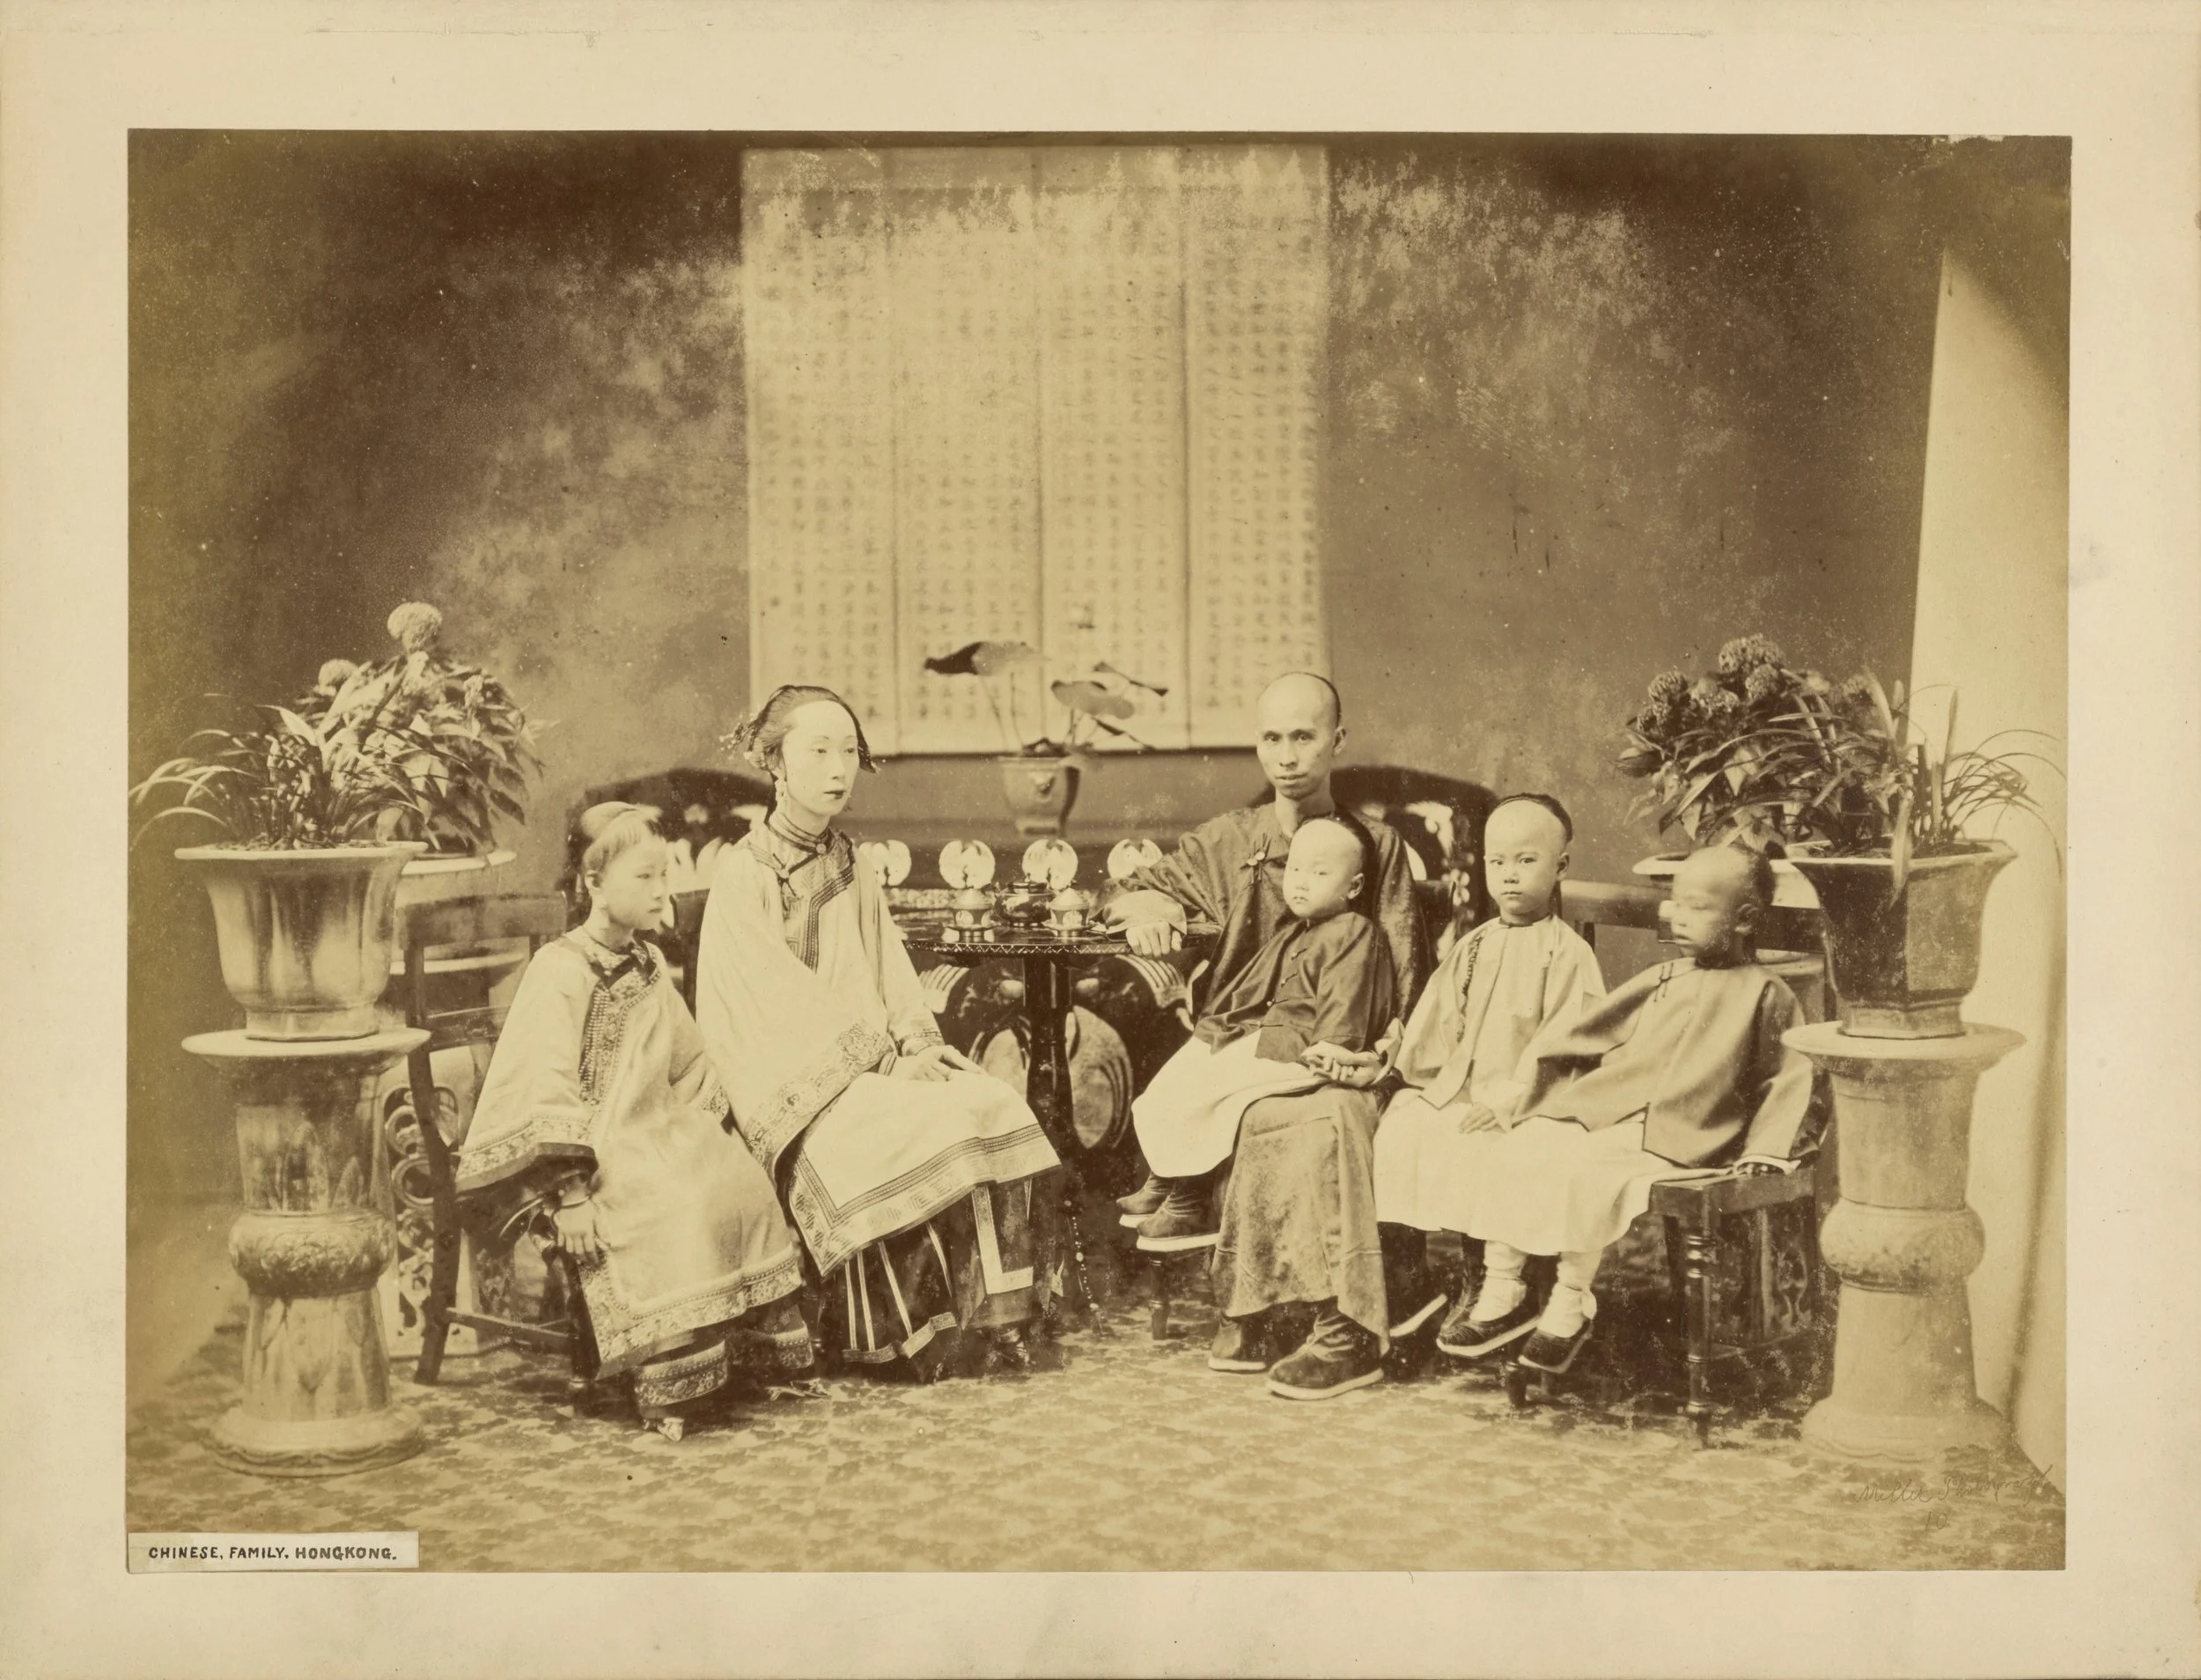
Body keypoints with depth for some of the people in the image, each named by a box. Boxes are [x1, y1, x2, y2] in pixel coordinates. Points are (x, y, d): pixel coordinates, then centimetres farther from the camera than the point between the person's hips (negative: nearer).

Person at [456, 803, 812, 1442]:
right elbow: (546, 1086, -16)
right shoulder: (561, 968, -10)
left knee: (743, 1183, -15)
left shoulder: (649, 964, 15)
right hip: (595, 1148, -7)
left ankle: (761, 1334, -3)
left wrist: (700, 1130, 14)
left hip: (657, 1134, 8)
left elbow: (687, 1059, 27)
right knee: (672, 1207, -30)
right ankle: (669, 1392, -26)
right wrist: (569, 1191, -22)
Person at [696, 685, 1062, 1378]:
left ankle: (990, 1313, -18)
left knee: (992, 1107, -20)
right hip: (790, 1076, -6)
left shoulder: (856, 877, 19)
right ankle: (916, 1328, -19)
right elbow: (777, 995, -11)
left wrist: (917, 1041, -7)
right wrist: (881, 1054, -17)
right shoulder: (742, 872, -3)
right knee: (921, 1130, -30)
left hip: (874, 1063, 6)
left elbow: (894, 980, 14)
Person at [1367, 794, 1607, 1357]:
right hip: (1451, 1091, 6)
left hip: (1520, 1108, -6)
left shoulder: (1568, 954, -4)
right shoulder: (1473, 947, 18)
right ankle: (1406, 1283, -3)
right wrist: (1391, 1062, 2)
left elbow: (1559, 1044, -12)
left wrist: (1508, 1100, -20)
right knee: (1391, 1135, -16)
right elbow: (1437, 1022, 16)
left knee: (1467, 1156, -31)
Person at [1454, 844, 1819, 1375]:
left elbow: (1788, 1078, 6)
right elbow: (1580, 1044, 24)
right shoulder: (1659, 982, 20)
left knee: (1588, 1174, -33)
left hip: (1670, 1140, -6)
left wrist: (1766, 1149, -5)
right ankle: (1500, 1287, -7)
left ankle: (1571, 1302, -16)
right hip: (1594, 1110, 6)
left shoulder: (1764, 994, 5)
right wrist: (1552, 1102, 16)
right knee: (1514, 1154, -17)